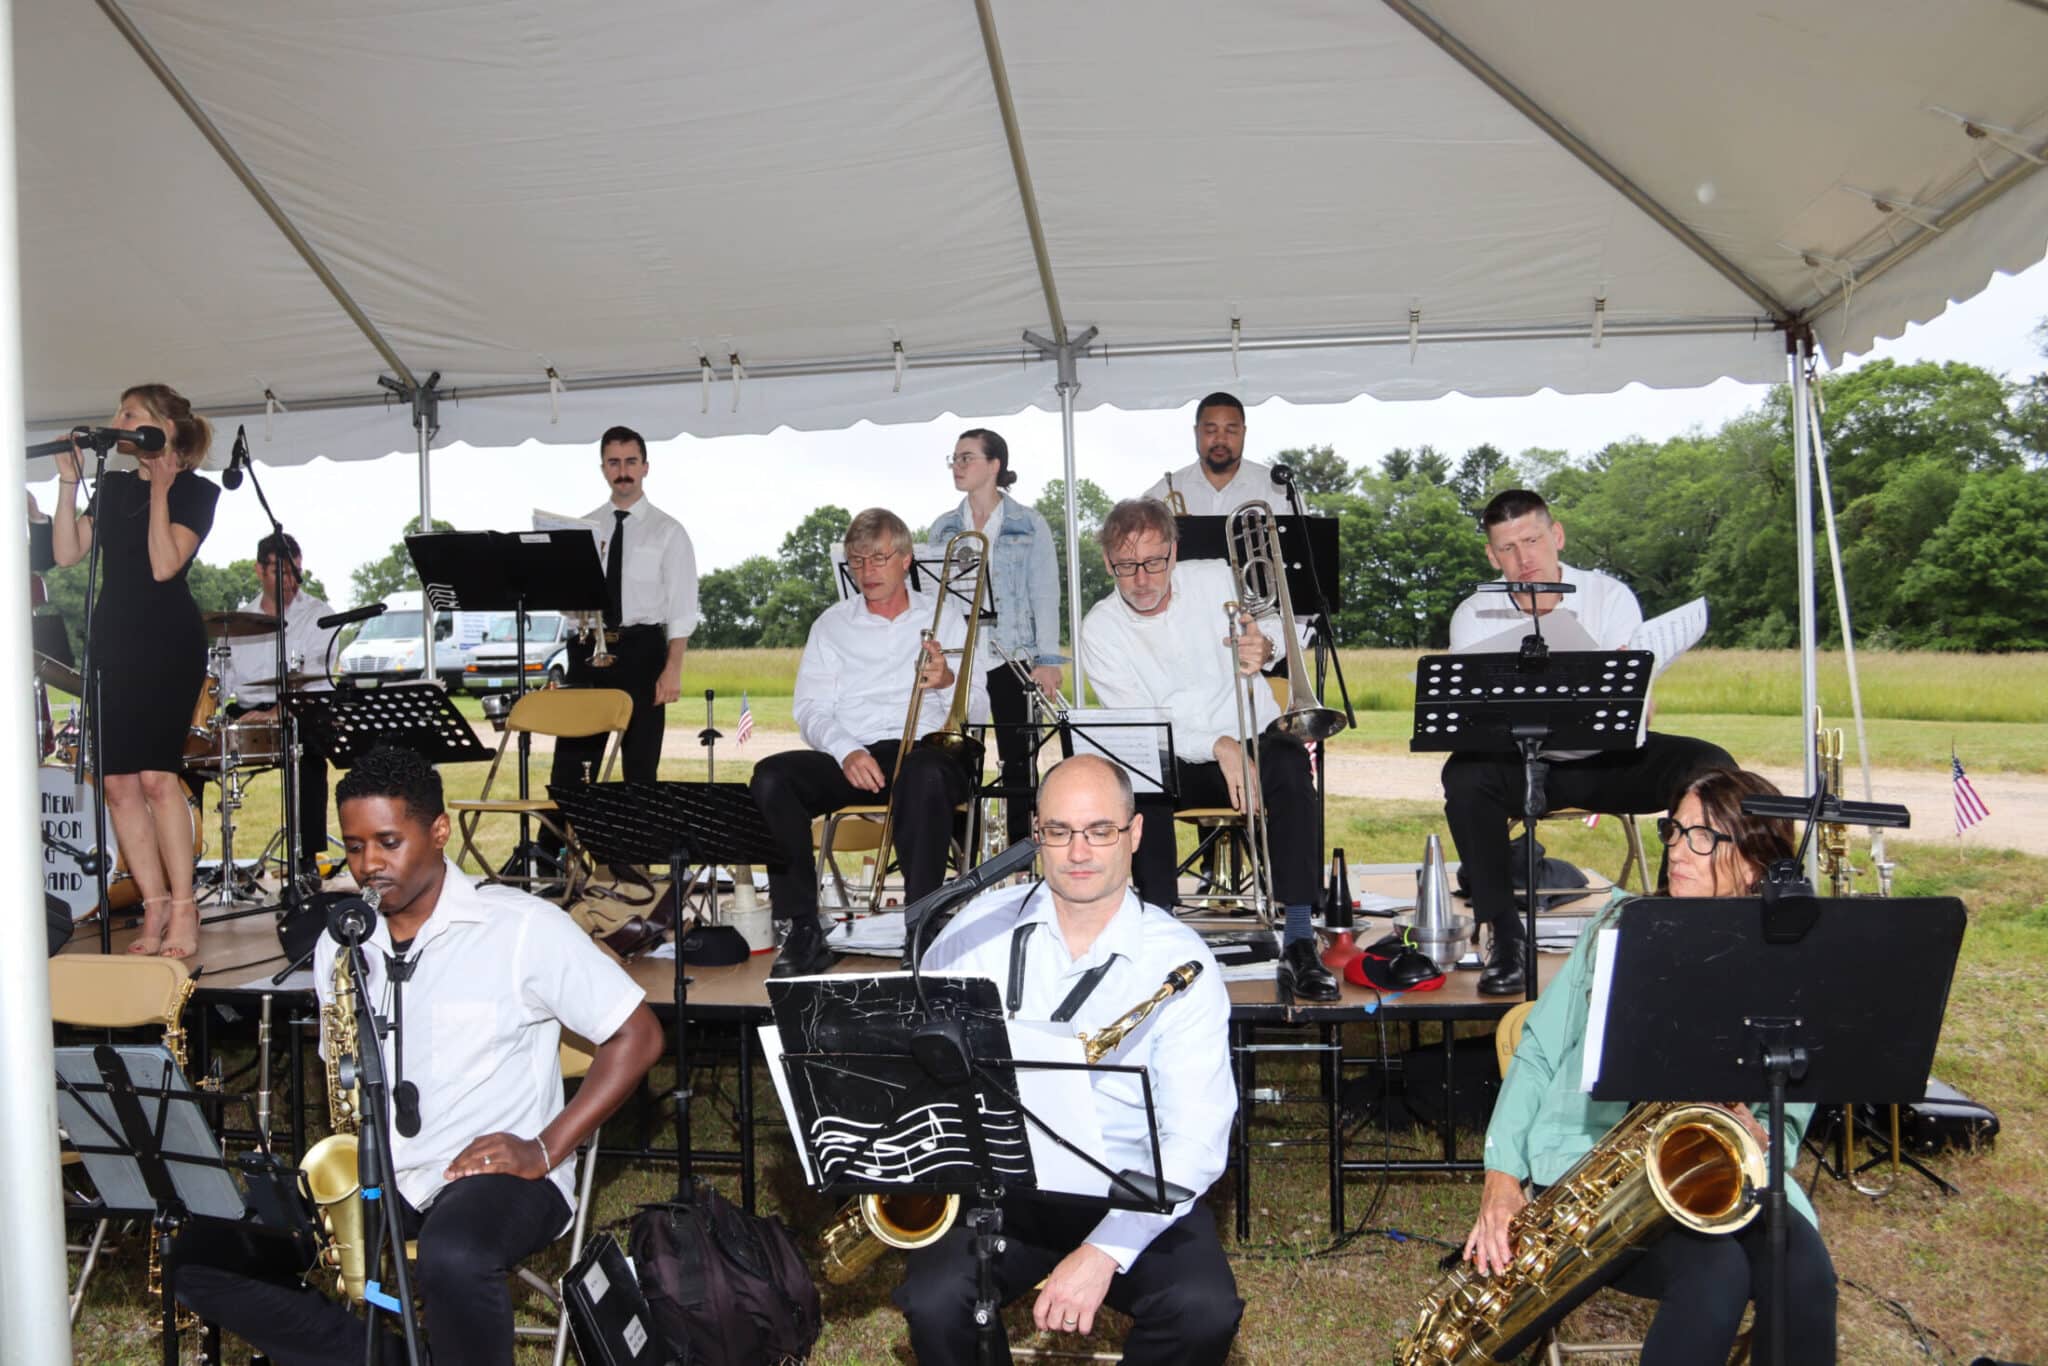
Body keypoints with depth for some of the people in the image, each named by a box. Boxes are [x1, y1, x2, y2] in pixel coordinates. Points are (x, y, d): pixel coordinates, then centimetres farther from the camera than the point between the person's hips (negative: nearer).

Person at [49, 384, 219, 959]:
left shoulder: (195, 491, -1)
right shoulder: (113, 487, 16)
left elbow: (164, 565, -13)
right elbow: (66, 552, 7)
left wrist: (159, 491, -10)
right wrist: (68, 483, 3)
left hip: (169, 641, -6)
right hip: (113, 640, 6)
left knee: (155, 774, -14)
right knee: (117, 781, 0)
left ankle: (184, 910, -7)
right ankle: (155, 906, 7)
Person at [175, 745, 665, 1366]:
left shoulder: (522, 927, -10)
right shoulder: (340, 946, 9)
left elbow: (638, 1036, -8)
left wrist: (545, 1149, -15)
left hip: (498, 1174, -6)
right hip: (373, 1174, 6)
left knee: (452, 1260, -37)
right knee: (202, 1258, -12)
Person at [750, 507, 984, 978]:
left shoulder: (943, 620, 17)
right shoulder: (831, 625, 20)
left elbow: (979, 708, 11)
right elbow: (809, 708, 8)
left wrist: (948, 681, -14)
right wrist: (846, 751, -13)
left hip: (923, 749, -2)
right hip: (849, 754, 2)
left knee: (925, 776, -39)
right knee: (771, 775, -26)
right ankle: (802, 933, -25)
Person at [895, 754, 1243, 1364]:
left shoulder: (1181, 962, -7)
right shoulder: (981, 926, 0)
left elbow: (1195, 1138, -13)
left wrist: (1105, 1252, -25)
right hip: (994, 1183, 1)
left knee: (1205, 1311, -26)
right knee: (932, 1303, -26)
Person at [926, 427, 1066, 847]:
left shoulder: (1029, 525, 2)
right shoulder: (943, 529, 12)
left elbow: (1045, 595, -2)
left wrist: (1047, 660, -9)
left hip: (1011, 661, -3)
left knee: (1018, 761, 2)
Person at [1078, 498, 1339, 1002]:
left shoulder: (1215, 578, -1)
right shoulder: (1100, 629, -5)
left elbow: (1274, 634, 4)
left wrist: (1264, 644, -23)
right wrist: (1218, 746, -27)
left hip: (1255, 739, 1)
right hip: (1176, 764, -1)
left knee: (1289, 765, -32)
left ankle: (1299, 945, -32)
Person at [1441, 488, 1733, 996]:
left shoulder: (1610, 596, -6)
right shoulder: (1474, 616, -4)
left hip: (1607, 758, 1)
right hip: (1521, 763, 0)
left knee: (1709, 767, -25)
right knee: (1465, 774, -33)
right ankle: (1505, 937, -22)